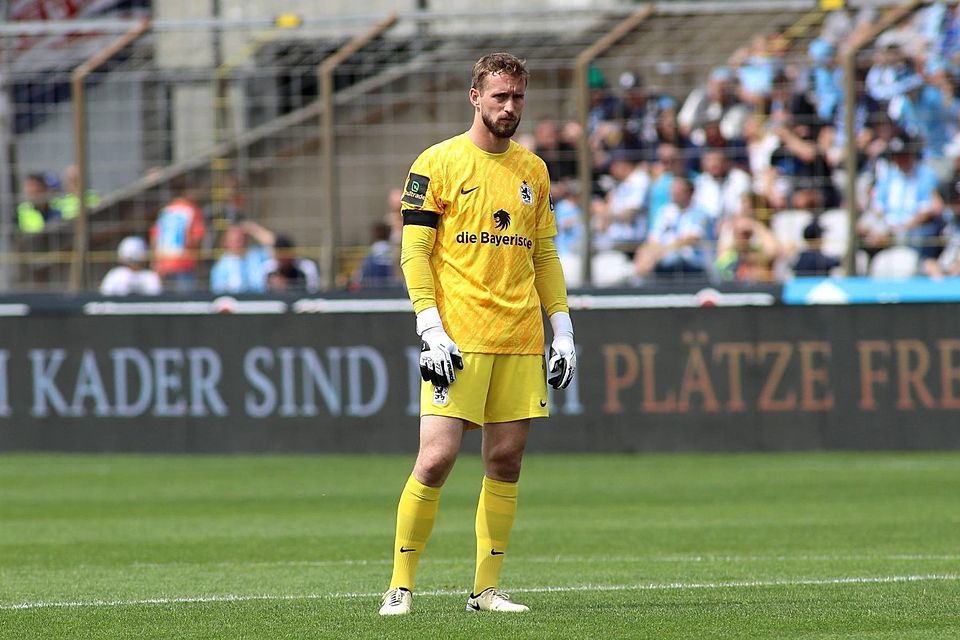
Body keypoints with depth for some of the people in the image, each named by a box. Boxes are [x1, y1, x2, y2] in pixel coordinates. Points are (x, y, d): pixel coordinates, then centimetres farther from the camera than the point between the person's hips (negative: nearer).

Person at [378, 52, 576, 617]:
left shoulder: (533, 170, 14)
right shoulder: (438, 163, -2)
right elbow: (414, 252, -4)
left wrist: (562, 329, 12)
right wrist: (432, 330, -13)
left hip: (521, 342, 5)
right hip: (458, 339, -5)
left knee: (505, 461, 3)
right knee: (437, 458, -11)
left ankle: (487, 588, 10)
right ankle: (400, 586, -3)